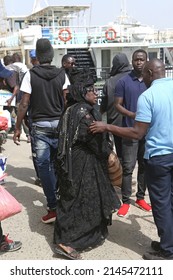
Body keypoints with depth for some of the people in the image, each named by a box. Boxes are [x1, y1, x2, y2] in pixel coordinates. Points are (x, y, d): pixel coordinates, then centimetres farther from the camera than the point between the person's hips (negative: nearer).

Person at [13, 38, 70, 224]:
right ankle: (57, 199, 27)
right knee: (56, 164, 16)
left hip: (40, 125, -3)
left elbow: (24, 104, -9)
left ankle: (53, 207, 0)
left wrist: (17, 128, -1)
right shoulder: (62, 74, 0)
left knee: (43, 165, 2)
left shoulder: (30, 75, -6)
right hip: (59, 124, 3)